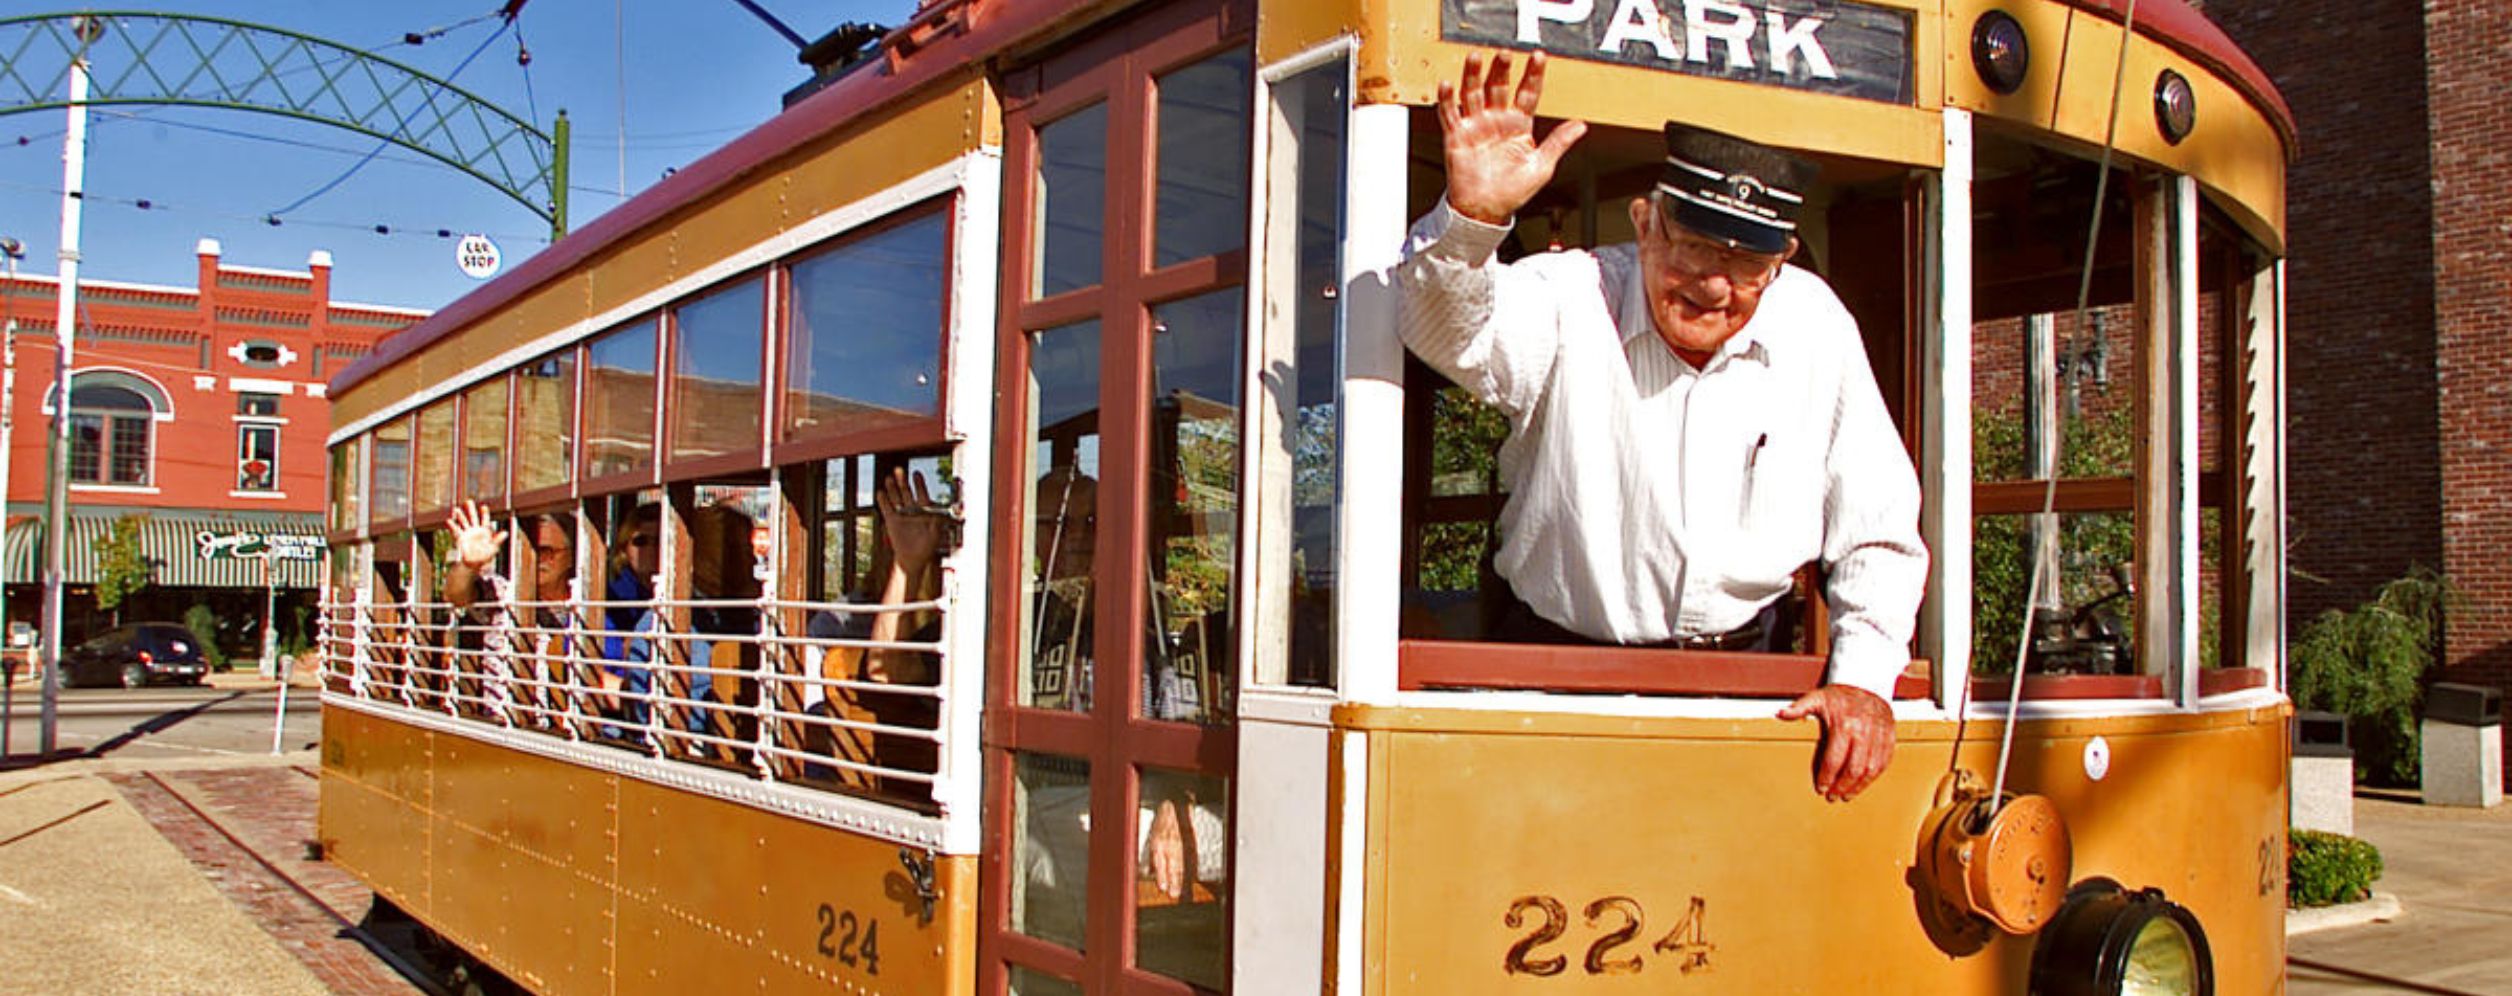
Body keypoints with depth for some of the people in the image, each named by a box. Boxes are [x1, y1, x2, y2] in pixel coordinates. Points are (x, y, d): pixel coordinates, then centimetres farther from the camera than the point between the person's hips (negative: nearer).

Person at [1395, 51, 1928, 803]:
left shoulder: (1817, 327, -1)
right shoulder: (1571, 299, -10)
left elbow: (1878, 532, 5)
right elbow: (1454, 331, -32)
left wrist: (1864, 677, -5)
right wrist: (1473, 217, -51)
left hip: (1742, 677, 3)